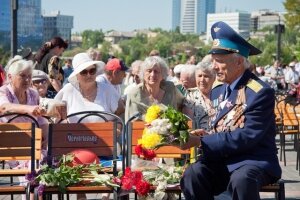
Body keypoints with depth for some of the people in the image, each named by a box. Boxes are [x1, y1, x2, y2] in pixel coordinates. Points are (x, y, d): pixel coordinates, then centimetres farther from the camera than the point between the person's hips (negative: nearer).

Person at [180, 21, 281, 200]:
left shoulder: (260, 92, -12)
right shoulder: (217, 90, 12)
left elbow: (247, 137, -20)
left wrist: (201, 142, -20)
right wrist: (206, 135, -5)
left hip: (254, 161, -6)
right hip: (222, 160, 6)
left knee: (241, 180, -38)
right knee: (192, 175, -24)